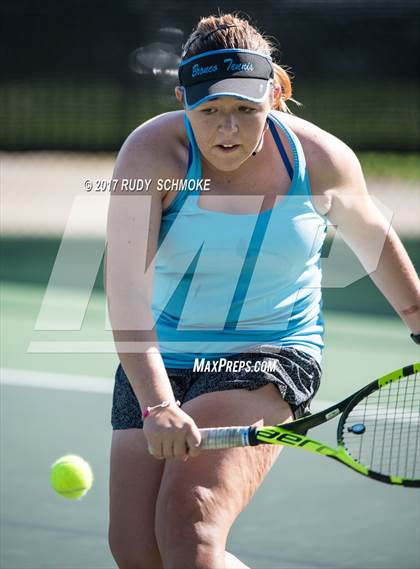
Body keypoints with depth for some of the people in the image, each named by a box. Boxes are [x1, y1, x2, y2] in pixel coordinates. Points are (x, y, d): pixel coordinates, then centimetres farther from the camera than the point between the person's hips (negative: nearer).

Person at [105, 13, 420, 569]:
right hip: (159, 361, 2)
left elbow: (370, 233, 14)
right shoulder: (152, 153, -17)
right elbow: (126, 282, -28)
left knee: (190, 523, -27)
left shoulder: (322, 160, -10)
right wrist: (156, 404, -40)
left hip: (270, 356, -2)